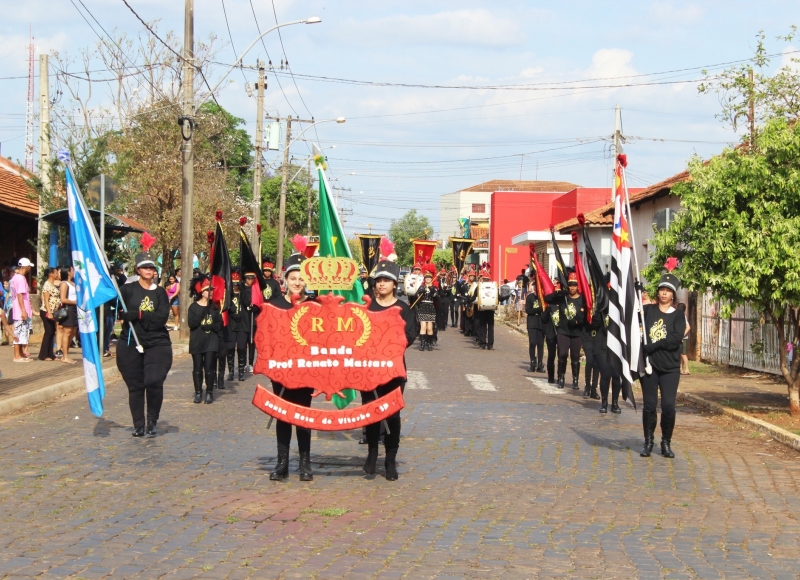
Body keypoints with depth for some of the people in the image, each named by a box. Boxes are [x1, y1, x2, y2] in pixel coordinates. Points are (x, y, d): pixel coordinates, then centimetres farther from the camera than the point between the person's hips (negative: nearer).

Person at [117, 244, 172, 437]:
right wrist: (148, 316, -16)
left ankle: (152, 421, 5)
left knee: (154, 382, -15)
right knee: (135, 386, 4)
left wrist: (136, 314, -12)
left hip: (157, 344, 0)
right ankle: (138, 425, 16)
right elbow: (122, 313, -11)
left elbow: (162, 318, -8)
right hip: (130, 344, 0)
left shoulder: (160, 292, 7)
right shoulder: (128, 289, 1)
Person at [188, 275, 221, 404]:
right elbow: (191, 323, -13)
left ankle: (209, 393, 6)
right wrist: (203, 310, -19)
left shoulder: (214, 306, 6)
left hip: (211, 341, 1)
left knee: (209, 367, -1)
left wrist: (209, 326, -15)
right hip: (197, 342, -1)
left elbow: (219, 324, 3)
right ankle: (198, 392, 11)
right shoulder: (194, 306, -2)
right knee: (197, 368, 2)